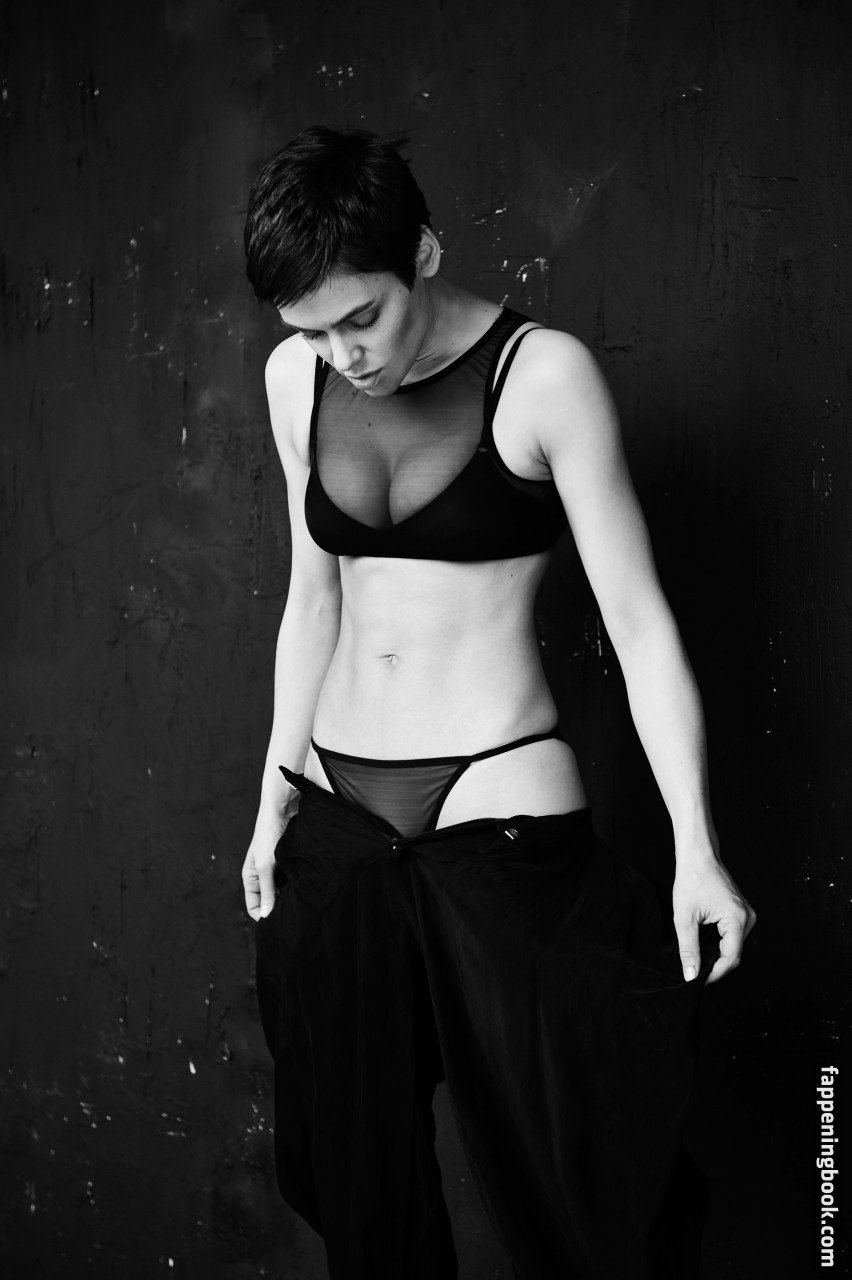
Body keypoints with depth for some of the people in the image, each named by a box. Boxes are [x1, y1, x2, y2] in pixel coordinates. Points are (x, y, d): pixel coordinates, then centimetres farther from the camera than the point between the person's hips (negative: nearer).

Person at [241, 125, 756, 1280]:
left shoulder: (543, 375, -10)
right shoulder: (298, 379, 4)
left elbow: (638, 621, -11)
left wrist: (697, 849, -16)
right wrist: (275, 793, 14)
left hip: (501, 817, -5)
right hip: (336, 823, 5)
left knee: (569, 1184, 2)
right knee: (356, 1177, 13)